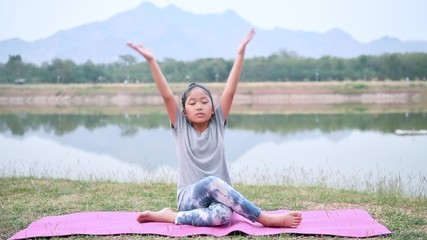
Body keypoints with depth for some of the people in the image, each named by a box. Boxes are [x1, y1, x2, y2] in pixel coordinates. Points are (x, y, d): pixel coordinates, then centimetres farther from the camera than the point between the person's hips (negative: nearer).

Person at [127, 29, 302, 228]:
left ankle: (173, 217, -19)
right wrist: (151, 60, -16)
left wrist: (240, 53, -10)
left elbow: (230, 92, -2)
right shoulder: (181, 127, 5)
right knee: (212, 182, -37)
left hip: (217, 196, 1)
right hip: (190, 198, -1)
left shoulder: (217, 124, 8)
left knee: (223, 214, -37)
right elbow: (167, 96, -7)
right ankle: (268, 219, -29)